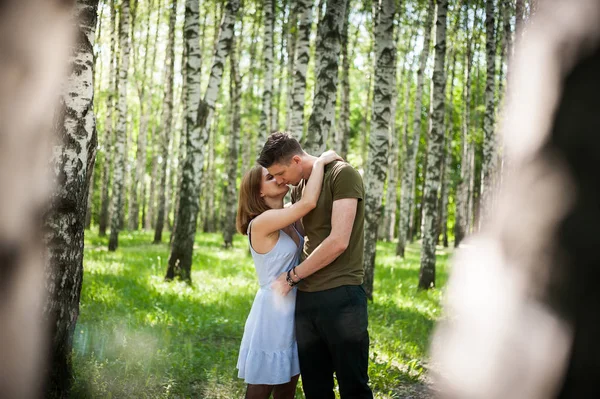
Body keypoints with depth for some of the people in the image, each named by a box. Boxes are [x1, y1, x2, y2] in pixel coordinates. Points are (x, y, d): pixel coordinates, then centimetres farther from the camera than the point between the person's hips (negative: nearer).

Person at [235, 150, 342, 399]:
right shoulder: (261, 222, -17)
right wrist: (320, 162, -14)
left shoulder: (289, 221, 8)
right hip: (272, 312, -8)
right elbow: (308, 203, -27)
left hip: (292, 311, 8)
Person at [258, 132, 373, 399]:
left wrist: (291, 277, -7)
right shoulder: (298, 189, 15)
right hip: (306, 298, 7)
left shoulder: (342, 175, -8)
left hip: (340, 296, -7)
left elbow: (338, 242, -15)